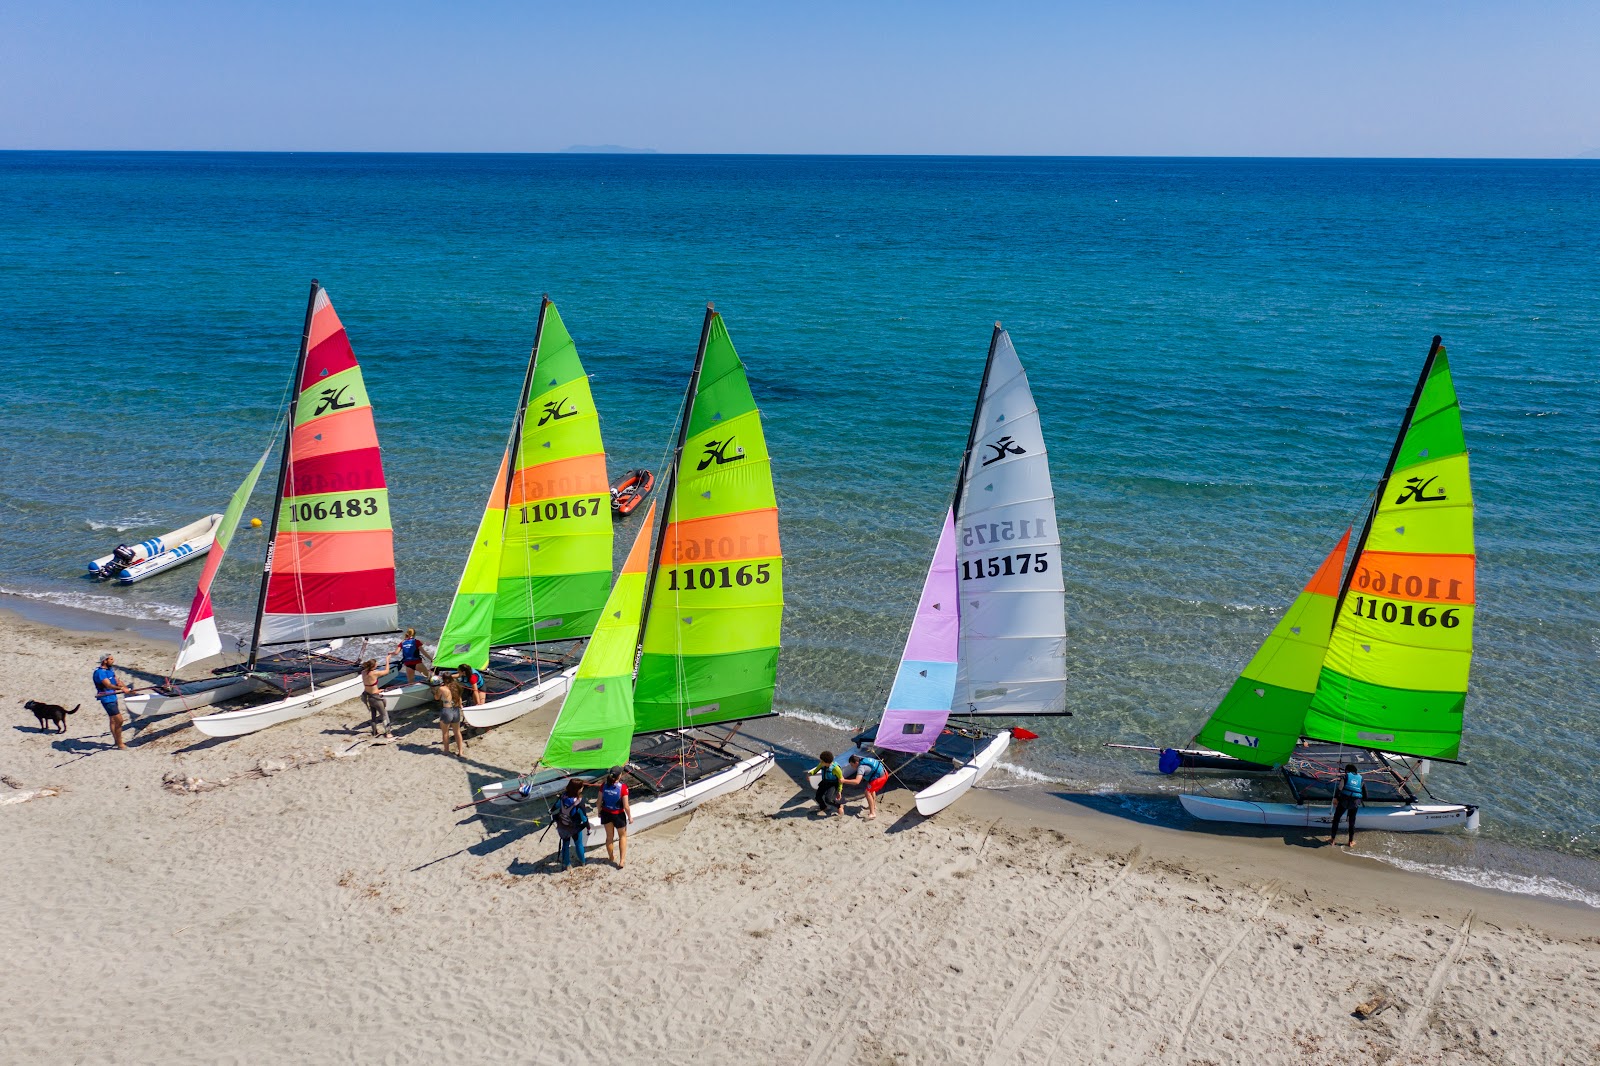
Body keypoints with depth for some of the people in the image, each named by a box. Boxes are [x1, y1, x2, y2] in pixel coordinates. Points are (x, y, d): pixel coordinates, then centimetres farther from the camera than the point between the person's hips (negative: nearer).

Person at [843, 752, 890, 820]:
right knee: (871, 789, 30)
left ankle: (872, 813, -17)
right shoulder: (863, 759, 3)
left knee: (868, 792, -13)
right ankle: (874, 806, 47)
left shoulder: (861, 767, -23)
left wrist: (844, 781, -34)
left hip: (880, 777, -10)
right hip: (884, 772, 10)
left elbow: (857, 781, -34)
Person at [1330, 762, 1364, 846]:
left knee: (1336, 818, 12)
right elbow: (1365, 794, 13)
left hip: (1344, 801, -3)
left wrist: (1335, 798, -12)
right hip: (1355, 802, 3)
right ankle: (1351, 842, 23)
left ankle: (1332, 839, 14)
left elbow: (1340, 787, -12)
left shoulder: (1345, 776, 5)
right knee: (1352, 821, 18)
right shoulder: (1360, 778, 14)